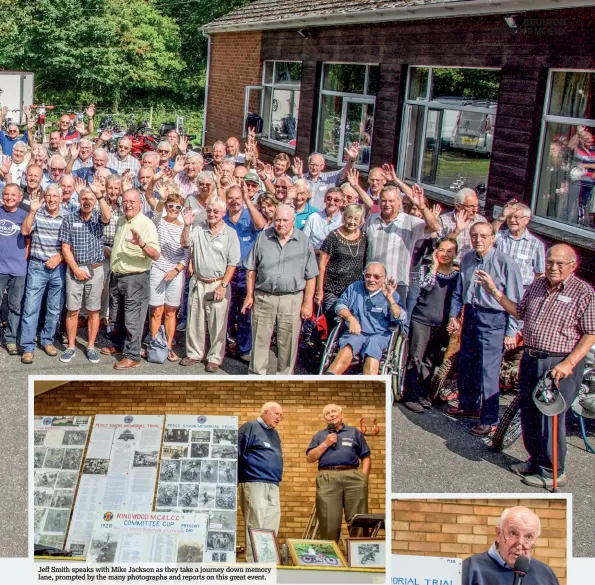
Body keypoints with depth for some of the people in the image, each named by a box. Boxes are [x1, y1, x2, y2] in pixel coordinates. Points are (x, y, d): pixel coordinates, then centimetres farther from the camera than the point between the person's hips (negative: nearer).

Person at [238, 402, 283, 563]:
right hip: (254, 484, -8)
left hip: (273, 487, 8)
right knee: (255, 527, -7)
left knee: (271, 528, 7)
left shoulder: (274, 434, 22)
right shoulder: (250, 427, -3)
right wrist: (234, 483, -13)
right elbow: (235, 455, -8)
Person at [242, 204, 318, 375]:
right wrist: (249, 295, 4)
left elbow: (311, 277, 2)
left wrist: (307, 303, -1)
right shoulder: (263, 238, 5)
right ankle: (256, 373, 20)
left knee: (288, 342, 5)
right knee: (260, 339, 7)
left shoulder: (304, 242, 1)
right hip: (263, 297, 1)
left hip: (292, 299, -1)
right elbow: (252, 270, 8)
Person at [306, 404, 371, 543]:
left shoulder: (354, 432, 18)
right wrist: (326, 444, 0)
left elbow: (366, 457, 14)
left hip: (353, 477, 0)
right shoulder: (319, 436, 21)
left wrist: (364, 476, -1)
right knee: (328, 520, -4)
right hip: (327, 479, 0)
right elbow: (310, 458, 9)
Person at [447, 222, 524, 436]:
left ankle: (490, 420, 5)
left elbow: (515, 302, -12)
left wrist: (511, 332, -12)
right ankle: (468, 405, 38)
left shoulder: (505, 263, -14)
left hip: (493, 320, -7)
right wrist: (454, 315, 11)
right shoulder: (467, 259, 5)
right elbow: (459, 291, 18)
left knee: (488, 370, -6)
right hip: (470, 315, 7)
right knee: (465, 364, 17)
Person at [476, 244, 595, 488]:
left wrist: (568, 364, -20)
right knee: (529, 415, 15)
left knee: (551, 418, -2)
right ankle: (536, 460, 34)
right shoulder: (536, 285, 9)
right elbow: (519, 311, 23)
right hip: (530, 359, 7)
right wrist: (495, 291, 16)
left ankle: (553, 472, 14)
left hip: (560, 364, -7)